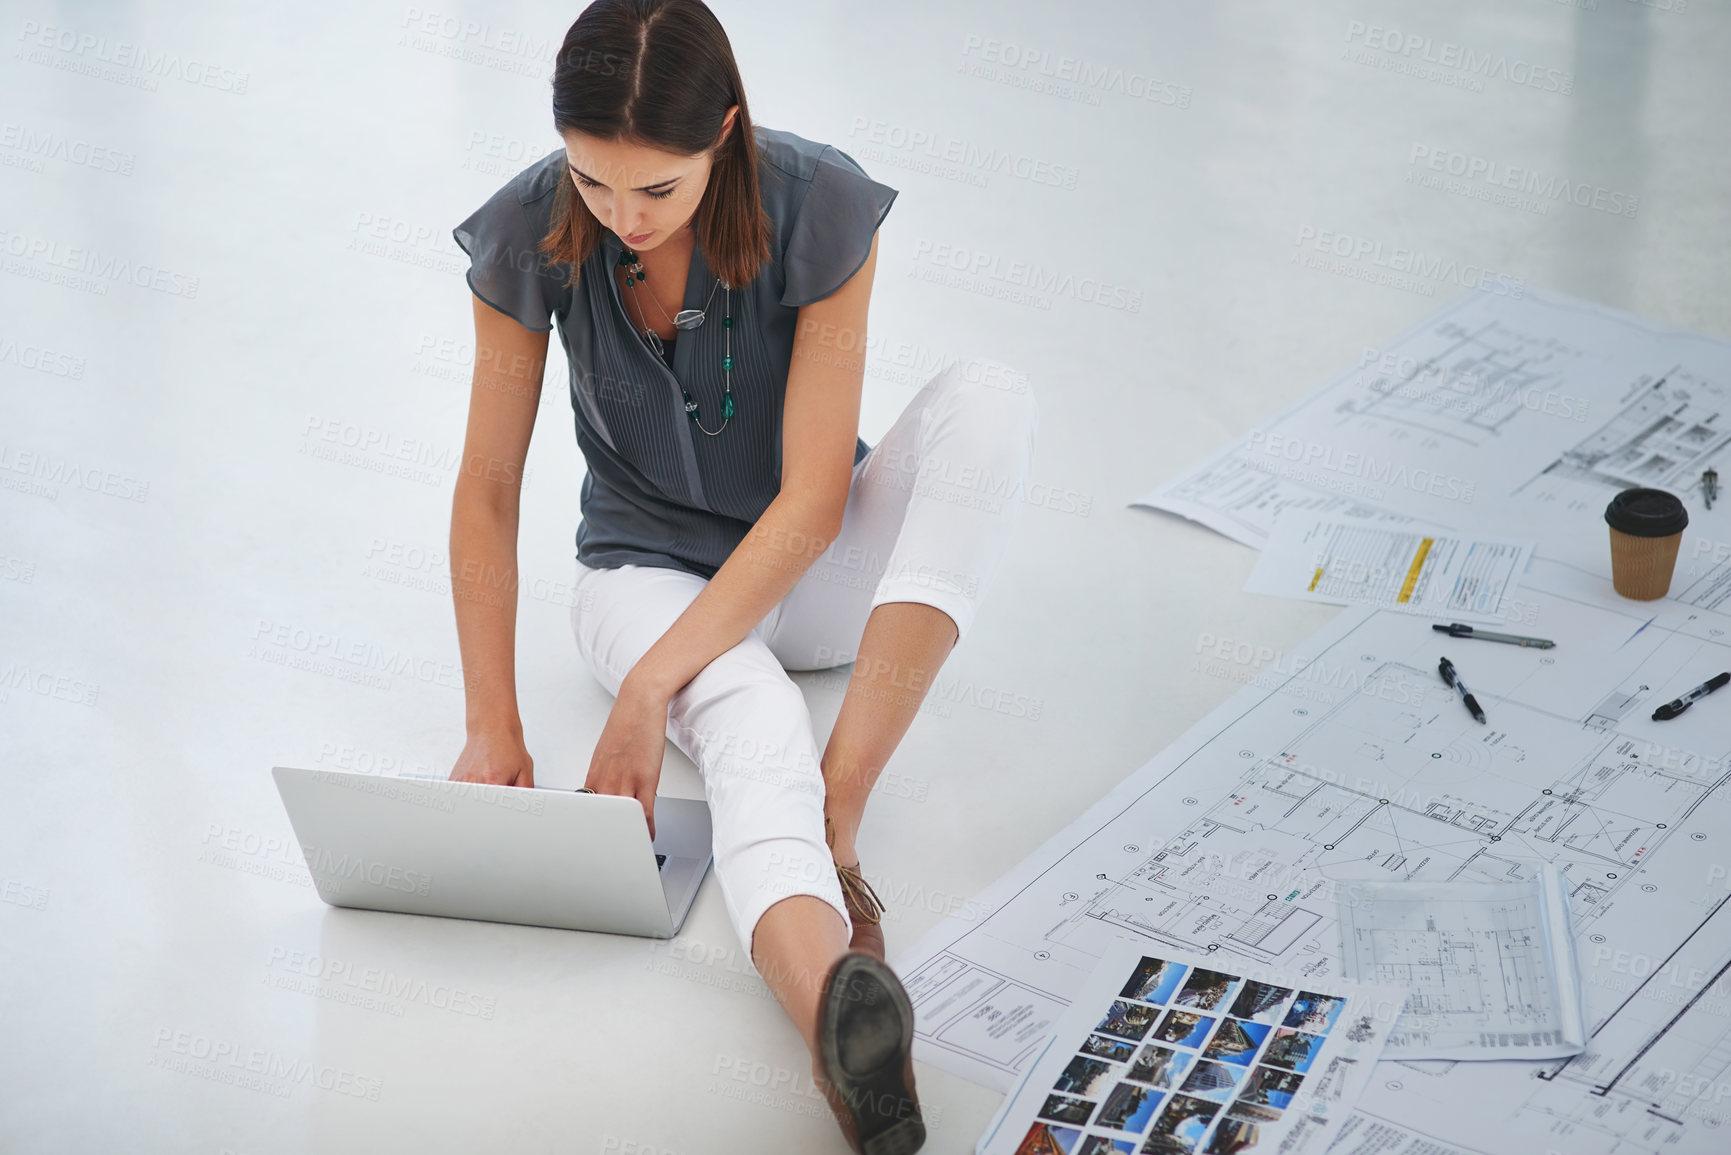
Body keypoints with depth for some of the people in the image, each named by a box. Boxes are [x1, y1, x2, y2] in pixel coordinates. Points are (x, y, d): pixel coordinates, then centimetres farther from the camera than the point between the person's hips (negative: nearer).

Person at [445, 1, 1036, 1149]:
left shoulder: (821, 207, -22)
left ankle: (838, 808, -39)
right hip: (650, 572, -1)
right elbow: (489, 490, -10)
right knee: (752, 718, -38)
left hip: (809, 562, 1)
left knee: (989, 394, -30)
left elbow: (813, 494, -23)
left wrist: (650, 687, -30)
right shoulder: (530, 235, -17)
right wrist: (494, 730, -19)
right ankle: (836, 1018, -70)